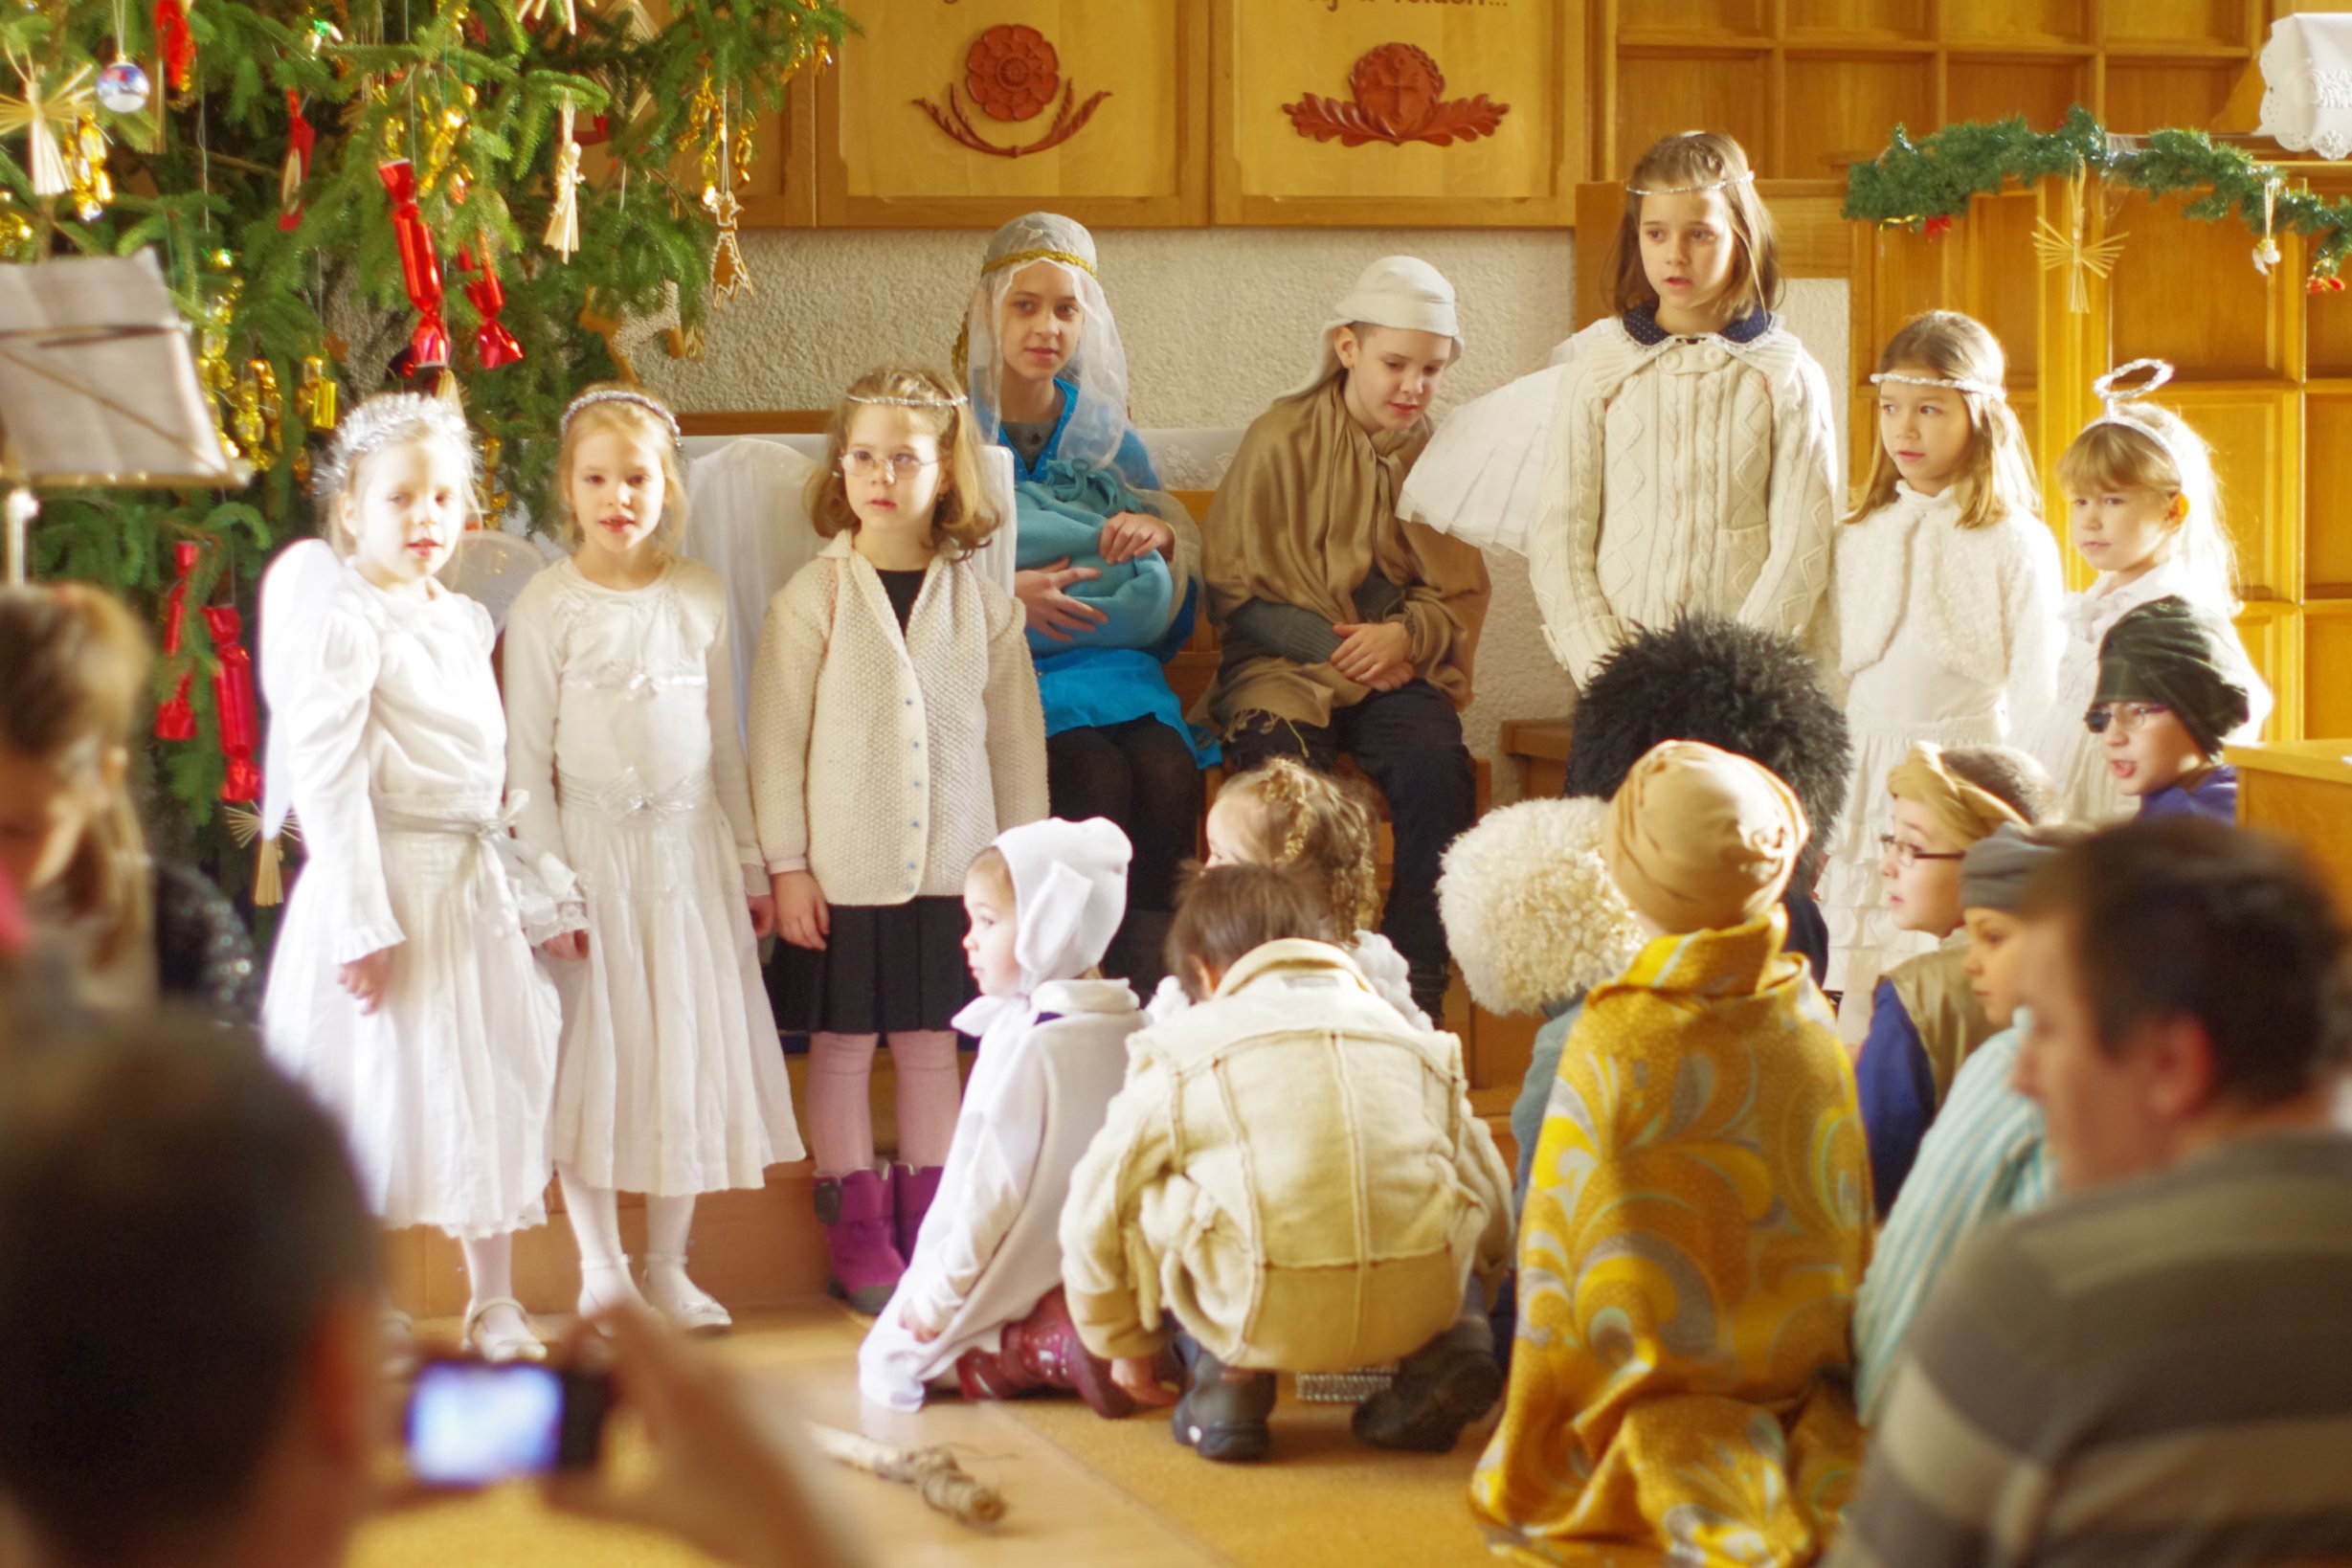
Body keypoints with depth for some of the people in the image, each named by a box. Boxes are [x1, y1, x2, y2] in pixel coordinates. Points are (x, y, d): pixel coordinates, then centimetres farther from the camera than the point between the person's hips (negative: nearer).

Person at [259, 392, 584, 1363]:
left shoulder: (464, 624, 12)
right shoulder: (343, 628, -11)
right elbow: (328, 784, -16)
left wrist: (536, 891, 15)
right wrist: (363, 921, -20)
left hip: (473, 885, 7)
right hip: (388, 884, -7)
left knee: (492, 1091, 11)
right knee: (380, 1094, -1)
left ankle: (494, 1302, 22)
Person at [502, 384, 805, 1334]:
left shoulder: (699, 596, 5)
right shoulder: (547, 606, -5)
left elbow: (724, 738, 12)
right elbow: (526, 754, -4)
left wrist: (749, 861, 12)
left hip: (690, 843, 3)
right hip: (594, 844, -3)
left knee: (690, 1047, 6)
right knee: (594, 1052, 2)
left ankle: (667, 1264, 18)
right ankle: (601, 1268, 15)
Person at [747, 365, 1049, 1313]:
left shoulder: (982, 603, 3)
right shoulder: (813, 600, -4)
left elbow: (1016, 739, 8)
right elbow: (777, 739, -3)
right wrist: (786, 864, -7)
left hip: (952, 868, 2)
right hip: (843, 870, -2)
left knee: (931, 1047, 11)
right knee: (843, 1047, 6)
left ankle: (930, 1226, 22)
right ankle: (857, 1233, 17)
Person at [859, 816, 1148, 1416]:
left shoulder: (1026, 1045, -22)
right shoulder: (1133, 1029, 1)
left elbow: (994, 1191, -19)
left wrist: (936, 1298, -10)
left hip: (1027, 1284, -8)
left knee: (901, 1354, 4)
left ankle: (1046, 1345, -16)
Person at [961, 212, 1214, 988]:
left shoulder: (1106, 434, 17)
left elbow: (1165, 600, 21)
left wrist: (1160, 532, -2)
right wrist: (1002, 593, -14)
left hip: (1107, 659, 3)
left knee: (1169, 772, -29)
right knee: (1098, 774, -33)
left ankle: (1146, 1002, -28)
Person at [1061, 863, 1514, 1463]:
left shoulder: (1179, 1048, 16)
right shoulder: (1410, 1039, 24)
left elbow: (1096, 1212, 19)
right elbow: (1493, 1209, 29)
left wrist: (1124, 1344, 35)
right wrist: (1459, 1319, 47)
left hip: (1267, 1317, -3)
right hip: (1423, 1298, 3)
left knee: (1148, 1202, 24)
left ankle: (1228, 1379, 9)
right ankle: (1444, 1354, 10)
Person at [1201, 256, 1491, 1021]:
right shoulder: (1282, 441, -2)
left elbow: (1460, 597, 11)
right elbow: (1236, 593, -1)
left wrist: (1406, 635, -12)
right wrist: (1337, 645, -13)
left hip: (1398, 668, 2)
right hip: (1283, 668, -2)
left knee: (1436, 765, -29)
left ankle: (1416, 1001, -21)